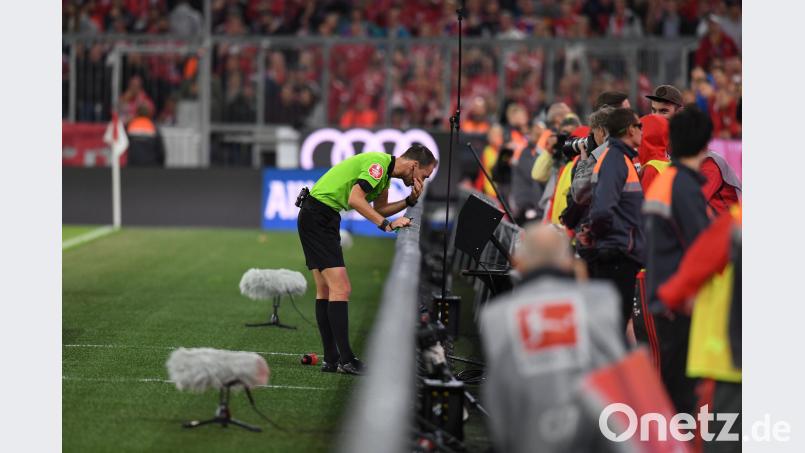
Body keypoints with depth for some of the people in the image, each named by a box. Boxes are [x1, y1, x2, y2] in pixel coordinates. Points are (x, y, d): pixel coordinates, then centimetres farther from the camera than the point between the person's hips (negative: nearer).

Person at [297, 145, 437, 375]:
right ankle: (346, 359, -17)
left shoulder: (385, 170, 13)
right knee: (340, 288, -14)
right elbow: (355, 199, -27)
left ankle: (331, 359, 14)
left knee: (325, 291, 11)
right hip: (318, 215, -11)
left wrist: (409, 201, 4)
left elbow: (379, 209, 18)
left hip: (320, 217, 11)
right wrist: (387, 224, -25)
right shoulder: (378, 163, -17)